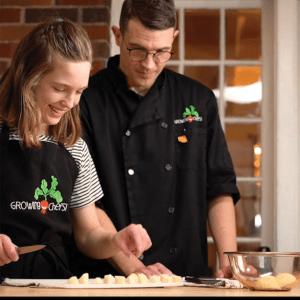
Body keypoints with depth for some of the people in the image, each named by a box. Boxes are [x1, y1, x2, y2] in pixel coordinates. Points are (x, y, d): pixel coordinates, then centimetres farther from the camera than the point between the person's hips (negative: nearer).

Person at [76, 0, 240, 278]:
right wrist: (132, 267, -13)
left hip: (188, 274, 2)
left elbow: (219, 189, 13)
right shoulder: (86, 101, 0)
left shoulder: (199, 99, 11)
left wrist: (228, 259, 0)